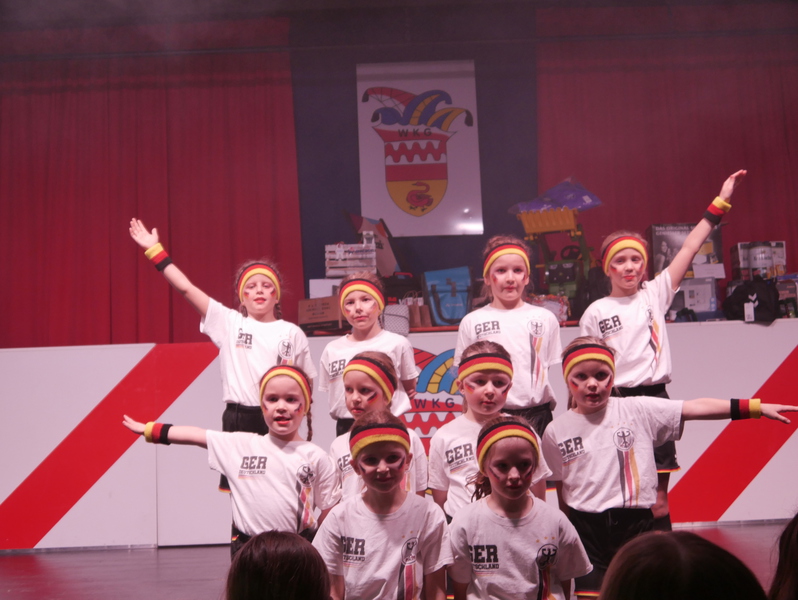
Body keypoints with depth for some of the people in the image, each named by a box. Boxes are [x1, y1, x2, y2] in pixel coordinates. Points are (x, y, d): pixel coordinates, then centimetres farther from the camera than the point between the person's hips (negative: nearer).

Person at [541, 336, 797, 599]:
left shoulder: (636, 410, -2)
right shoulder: (556, 432, 0)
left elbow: (695, 408, -6)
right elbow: (562, 490, 8)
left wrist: (756, 407, -10)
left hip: (636, 525, 0)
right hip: (585, 533, 0)